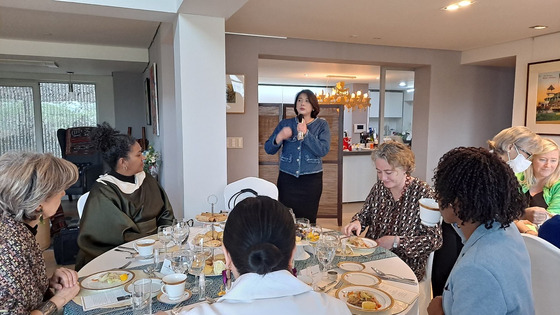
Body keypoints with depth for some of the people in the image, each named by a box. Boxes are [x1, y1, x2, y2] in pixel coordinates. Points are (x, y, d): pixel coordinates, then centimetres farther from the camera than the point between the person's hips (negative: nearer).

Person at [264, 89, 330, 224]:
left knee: (308, 219, 1)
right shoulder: (285, 123, 8)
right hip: (287, 178, 1)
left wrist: (306, 133, -17)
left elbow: (323, 150, -9)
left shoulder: (321, 125, 6)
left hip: (311, 179, -1)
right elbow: (268, 149, 3)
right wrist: (279, 137, -16)